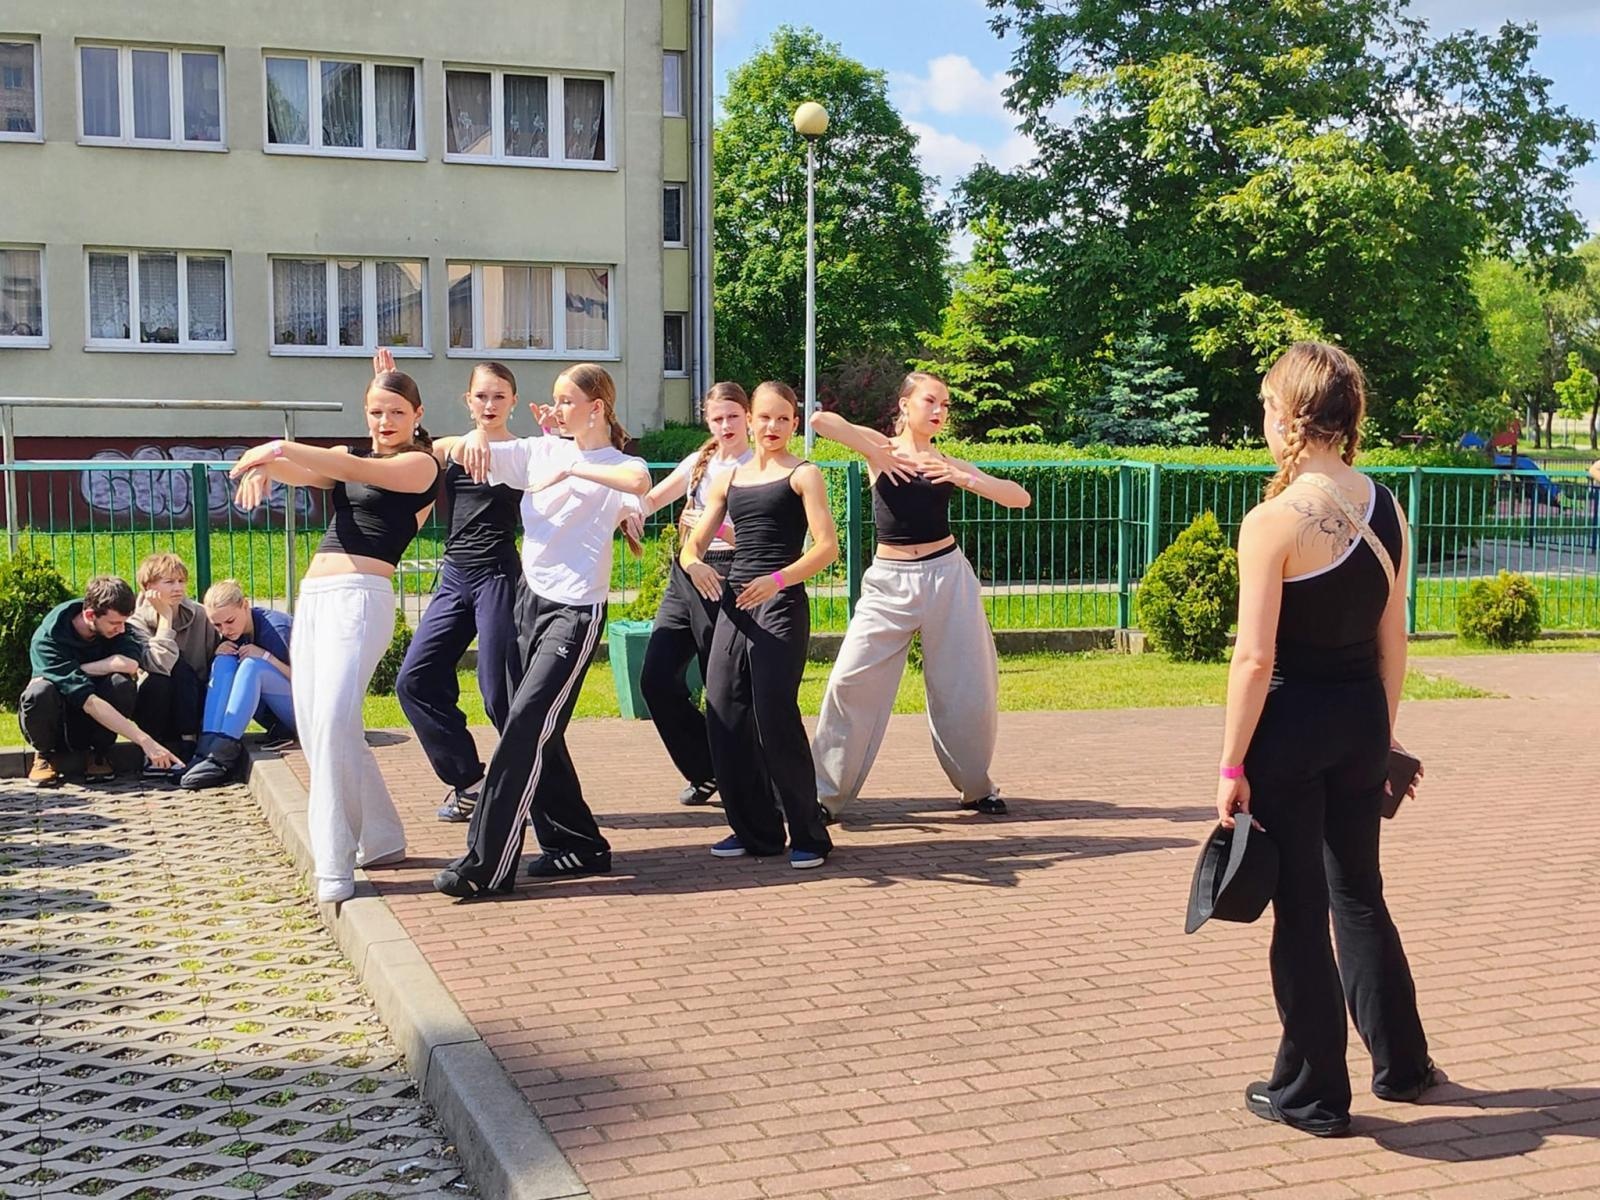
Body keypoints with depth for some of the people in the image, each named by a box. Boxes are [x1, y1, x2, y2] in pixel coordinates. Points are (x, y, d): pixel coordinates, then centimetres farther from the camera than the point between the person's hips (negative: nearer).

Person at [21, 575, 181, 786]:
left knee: (121, 682, -29)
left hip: (94, 729, 2)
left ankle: (97, 752, -4)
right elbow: (89, 702, -35)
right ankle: (46, 754, -4)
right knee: (39, 692, -36)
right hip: (57, 727, -2)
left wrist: (78, 670, -27)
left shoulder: (116, 627, -12)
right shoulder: (47, 640, -26)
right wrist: (145, 741, -41)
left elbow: (130, 664, -33)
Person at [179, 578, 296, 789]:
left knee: (252, 665, -30)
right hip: (272, 714, 7)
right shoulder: (231, 634, 1)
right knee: (224, 662, -16)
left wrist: (267, 657, -27)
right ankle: (209, 745, -30)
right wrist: (218, 654, -13)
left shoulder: (276, 627, -19)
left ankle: (223, 753, -38)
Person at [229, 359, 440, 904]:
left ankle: (335, 866, -19)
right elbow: (303, 472, 3)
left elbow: (357, 470, -16)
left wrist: (283, 448, -22)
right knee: (315, 727, 6)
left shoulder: (420, 464, 1)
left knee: (333, 720, -22)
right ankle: (381, 839, 19)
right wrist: (266, 466, -20)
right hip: (314, 596, 8)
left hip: (360, 596, -8)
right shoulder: (349, 456, 21)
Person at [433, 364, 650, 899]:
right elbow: (461, 454, 11)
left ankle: (486, 864, -15)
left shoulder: (616, 465, -6)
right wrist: (477, 437, -11)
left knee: (526, 723, -16)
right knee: (538, 731, 11)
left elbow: (640, 482, -32)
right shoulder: (541, 449, 11)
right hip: (531, 599, 8)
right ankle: (578, 844, 24)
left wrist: (572, 470, -25)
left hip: (575, 611, -8)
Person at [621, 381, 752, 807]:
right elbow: (651, 499, 21)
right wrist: (632, 511, -1)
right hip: (685, 574, 7)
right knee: (656, 679, 0)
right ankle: (707, 771, 16)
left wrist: (720, 529, -27)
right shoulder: (700, 462, 16)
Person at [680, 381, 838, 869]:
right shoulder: (729, 479, 17)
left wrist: (778, 579, -25)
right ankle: (753, 830, 15)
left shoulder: (802, 474, 1)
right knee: (723, 715, 2)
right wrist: (694, 563, -9)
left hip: (781, 605, -6)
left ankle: (808, 835, 0)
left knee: (775, 715, -12)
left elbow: (827, 546, -10)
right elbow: (693, 543, 15)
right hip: (734, 603, 6)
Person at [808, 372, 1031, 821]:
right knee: (851, 681, -8)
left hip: (947, 576, 2)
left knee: (968, 687, 7)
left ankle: (976, 786, 27)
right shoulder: (879, 447, 2)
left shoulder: (947, 464, 6)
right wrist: (876, 453, -15)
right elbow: (821, 421, -14)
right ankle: (826, 794, 2)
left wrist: (964, 480, -14)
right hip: (889, 581, -2)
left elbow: (1020, 498, -1)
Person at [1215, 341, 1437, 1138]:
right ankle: (1401, 1066, 32)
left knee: (1300, 909, 6)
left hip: (1291, 725, -6)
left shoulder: (1273, 521, -17)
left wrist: (1231, 765, -10)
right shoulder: (1385, 510, 2)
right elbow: (1393, 641, 9)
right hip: (1362, 717, 6)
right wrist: (1384, 734, 19)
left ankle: (1313, 1096, 17)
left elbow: (1255, 659, -17)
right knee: (1359, 894, 21)